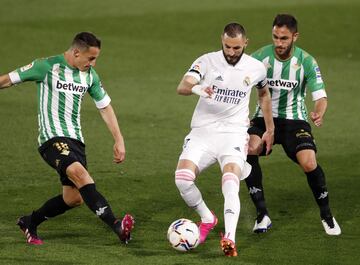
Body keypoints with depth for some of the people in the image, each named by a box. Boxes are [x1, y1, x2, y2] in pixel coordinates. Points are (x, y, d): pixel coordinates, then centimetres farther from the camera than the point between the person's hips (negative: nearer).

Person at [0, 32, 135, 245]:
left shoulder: (90, 75, 10)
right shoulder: (47, 67, -8)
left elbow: (105, 106, 17)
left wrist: (119, 140, 11)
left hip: (75, 139, 7)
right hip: (52, 137, -7)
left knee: (74, 198, 4)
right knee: (80, 174, -29)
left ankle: (29, 223, 25)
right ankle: (116, 226, -39)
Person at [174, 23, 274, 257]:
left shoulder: (256, 68, 3)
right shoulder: (207, 62, -4)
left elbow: (264, 94, 25)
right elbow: (182, 86, -20)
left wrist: (270, 129, 27)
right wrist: (197, 88, -44)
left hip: (234, 134, -1)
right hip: (203, 132, 1)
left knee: (230, 183, -27)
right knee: (182, 177, -21)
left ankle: (230, 238, -38)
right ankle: (207, 218, 7)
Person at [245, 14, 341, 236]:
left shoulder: (306, 61, -10)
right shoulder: (260, 57, -9)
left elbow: (320, 96, -11)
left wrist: (319, 114, -35)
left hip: (295, 119, -1)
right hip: (264, 117, 1)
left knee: (309, 163, -24)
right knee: (248, 151, -29)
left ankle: (326, 215, 3)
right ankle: (262, 215, -17)